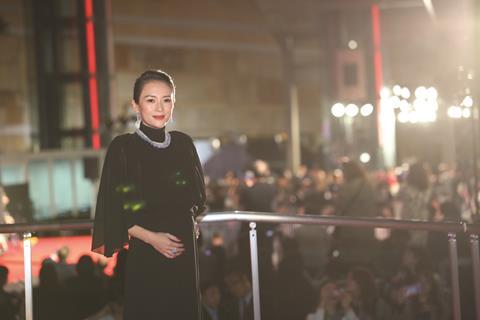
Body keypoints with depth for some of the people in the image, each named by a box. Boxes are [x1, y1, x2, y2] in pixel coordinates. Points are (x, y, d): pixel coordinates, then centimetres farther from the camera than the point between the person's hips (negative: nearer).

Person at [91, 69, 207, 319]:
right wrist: (150, 237, -15)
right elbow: (113, 209, -6)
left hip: (184, 252, 4)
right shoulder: (123, 147, -6)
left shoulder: (183, 143, 8)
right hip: (145, 255, -4)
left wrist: (190, 221, 3)